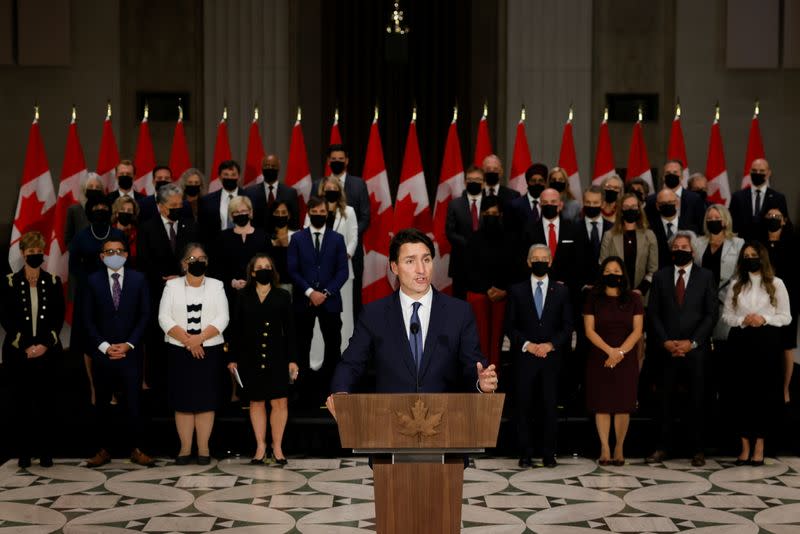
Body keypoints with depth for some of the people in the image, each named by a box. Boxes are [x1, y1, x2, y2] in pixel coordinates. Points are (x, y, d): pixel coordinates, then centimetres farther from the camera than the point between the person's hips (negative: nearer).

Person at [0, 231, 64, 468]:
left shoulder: (53, 282, 6)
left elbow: (59, 317, 3)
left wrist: (45, 344, -9)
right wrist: (25, 346, -10)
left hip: (48, 351, 1)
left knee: (46, 402, 1)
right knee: (22, 403, 1)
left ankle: (46, 452, 7)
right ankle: (23, 453, 7)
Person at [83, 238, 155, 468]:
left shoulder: (138, 279, 4)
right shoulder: (93, 281, 4)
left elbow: (145, 315, 2)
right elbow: (88, 318, 3)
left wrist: (128, 344, -7)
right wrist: (104, 346, -7)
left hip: (130, 352, -1)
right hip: (102, 352, 1)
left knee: (134, 403, -1)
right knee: (102, 403, 6)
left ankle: (136, 449, 7)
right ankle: (103, 449, 13)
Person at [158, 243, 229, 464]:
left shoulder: (216, 286, 7)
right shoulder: (172, 285, 6)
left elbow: (222, 318, -2)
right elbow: (164, 318, -3)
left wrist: (200, 338, -15)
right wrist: (187, 340, -14)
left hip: (209, 350, 0)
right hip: (179, 351, 0)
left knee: (206, 398, -1)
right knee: (182, 399, 1)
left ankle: (203, 448, 5)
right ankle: (185, 448, 8)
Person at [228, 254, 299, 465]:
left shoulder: (283, 296, 5)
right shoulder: (242, 297, 5)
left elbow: (289, 329, 4)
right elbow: (235, 329, 6)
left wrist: (292, 359, 0)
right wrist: (233, 358, 3)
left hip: (276, 357, -1)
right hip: (250, 358, 1)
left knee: (280, 402, -5)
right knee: (256, 402, 6)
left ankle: (277, 447, 5)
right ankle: (260, 447, 14)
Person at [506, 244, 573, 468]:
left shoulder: (561, 291, 10)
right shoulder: (517, 291, 8)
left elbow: (567, 326, 7)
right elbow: (510, 326, 5)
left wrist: (550, 345, -7)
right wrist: (527, 345, -9)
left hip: (551, 357, 0)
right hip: (524, 357, 0)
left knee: (550, 406, 0)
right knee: (523, 407, 0)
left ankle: (549, 454, 7)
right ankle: (526, 454, 6)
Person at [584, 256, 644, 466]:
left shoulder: (633, 299, 5)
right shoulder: (593, 299, 4)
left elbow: (637, 331, 0)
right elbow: (589, 330, -2)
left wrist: (620, 351, -12)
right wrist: (609, 350, -14)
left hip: (626, 360, 0)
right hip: (599, 359, 0)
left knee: (622, 405, -1)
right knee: (602, 404, -1)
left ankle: (619, 448, 9)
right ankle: (605, 449, 5)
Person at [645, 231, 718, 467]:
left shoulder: (705, 276, 4)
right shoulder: (660, 277, 8)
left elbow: (711, 313, 0)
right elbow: (653, 313, 6)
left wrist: (692, 342, -9)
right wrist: (665, 341, -5)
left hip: (695, 348, -1)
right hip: (667, 348, 1)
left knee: (697, 400, 3)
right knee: (666, 399, 1)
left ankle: (698, 449, 10)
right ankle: (663, 447, 7)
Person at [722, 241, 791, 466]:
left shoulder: (776, 284, 2)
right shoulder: (736, 285, 9)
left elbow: (786, 317, 1)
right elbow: (726, 314, 9)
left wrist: (765, 319, -14)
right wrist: (742, 320, -10)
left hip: (767, 342, -2)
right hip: (741, 342, 2)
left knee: (765, 393, 0)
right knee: (742, 393, 2)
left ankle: (759, 445, 8)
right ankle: (745, 445, 9)